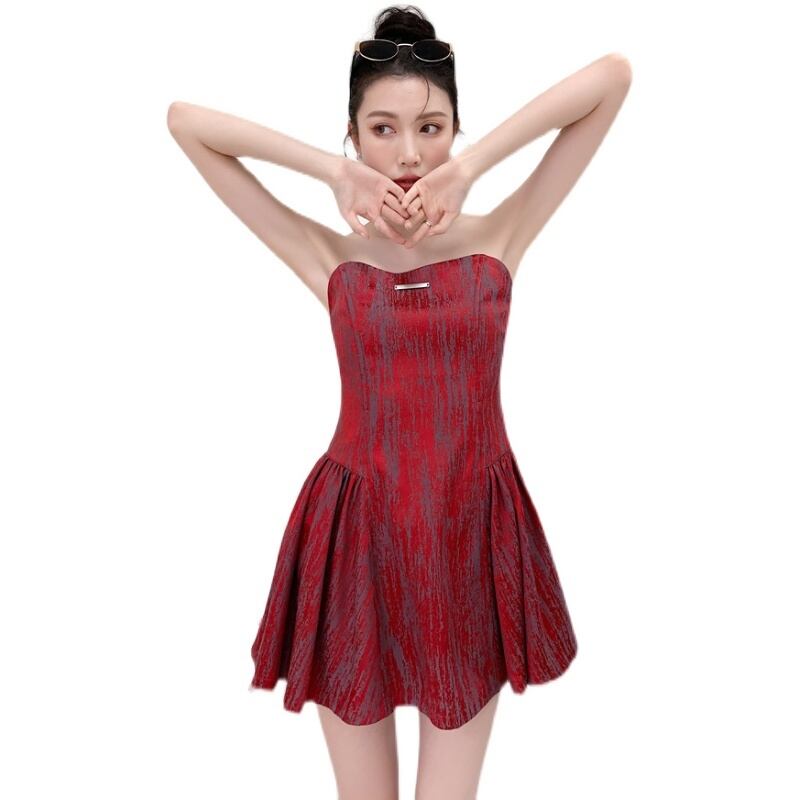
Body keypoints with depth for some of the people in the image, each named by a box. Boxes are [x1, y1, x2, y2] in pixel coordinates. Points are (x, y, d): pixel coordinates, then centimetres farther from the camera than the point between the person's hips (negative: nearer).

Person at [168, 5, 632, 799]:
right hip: (357, 535, 0)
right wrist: (334, 171, -9)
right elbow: (183, 119, -1)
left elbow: (612, 76, -3)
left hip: (472, 532, 1)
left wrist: (471, 166, -10)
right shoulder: (328, 255, -2)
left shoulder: (498, 237, 0)